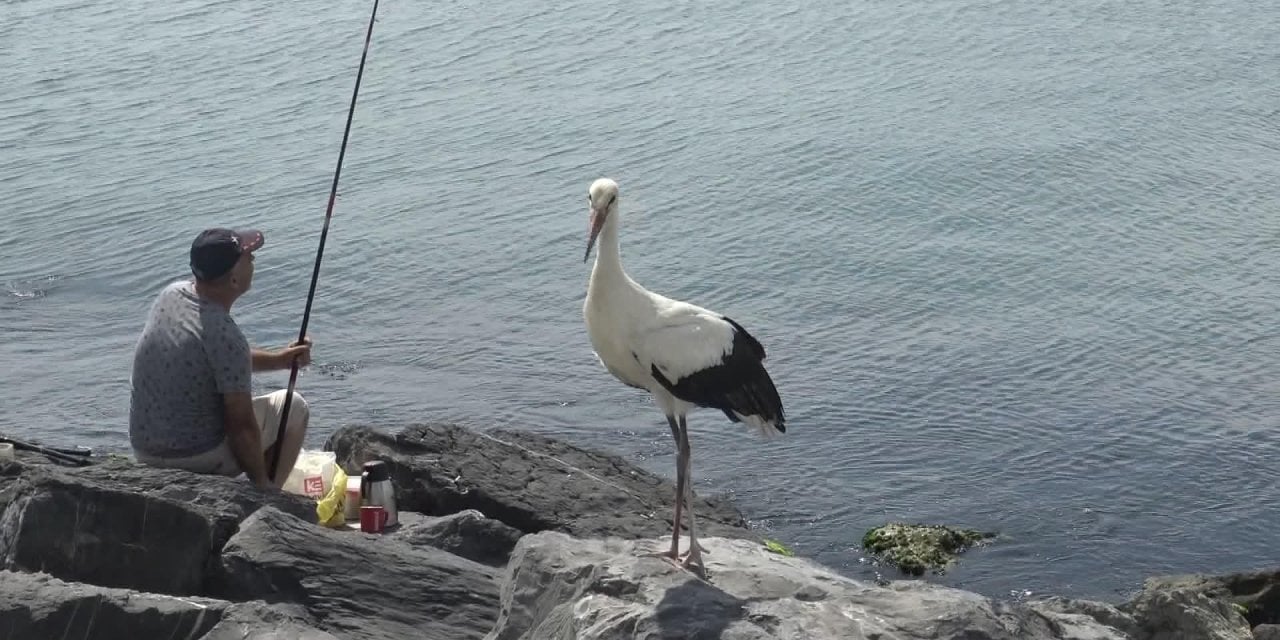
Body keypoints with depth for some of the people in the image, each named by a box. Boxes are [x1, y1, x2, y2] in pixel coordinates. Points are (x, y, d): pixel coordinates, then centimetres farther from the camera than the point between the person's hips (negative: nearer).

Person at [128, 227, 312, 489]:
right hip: (199, 460, -7)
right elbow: (241, 426, -20)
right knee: (293, 407, 8)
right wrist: (261, 483, -7)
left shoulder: (171, 294, -2)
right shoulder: (225, 335, -26)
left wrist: (278, 359, 12)